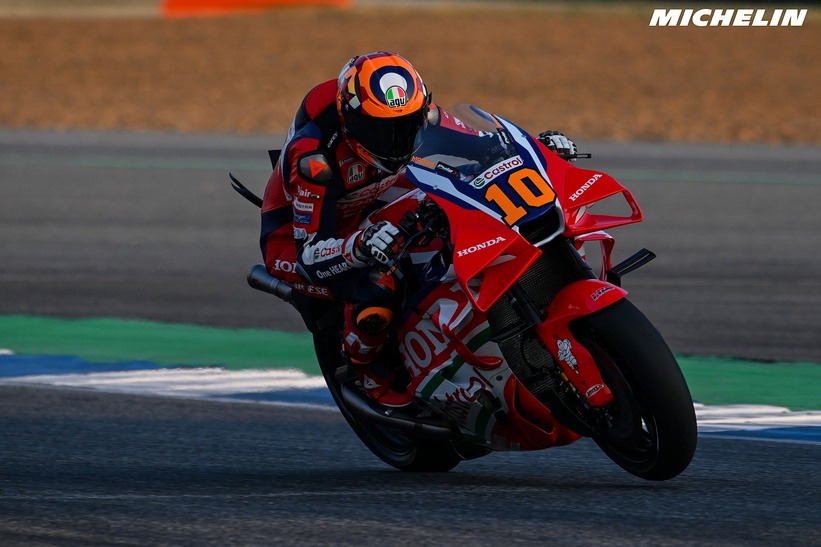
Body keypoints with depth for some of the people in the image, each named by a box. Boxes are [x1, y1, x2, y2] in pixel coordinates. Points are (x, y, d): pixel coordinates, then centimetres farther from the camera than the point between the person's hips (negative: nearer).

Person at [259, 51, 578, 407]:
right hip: (294, 236, -7)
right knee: (377, 290, -37)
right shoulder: (316, 155, -36)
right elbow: (310, 255, -37)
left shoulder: (418, 116, -19)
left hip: (364, 214, 7)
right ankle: (369, 368, -6)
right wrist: (360, 246, -58)